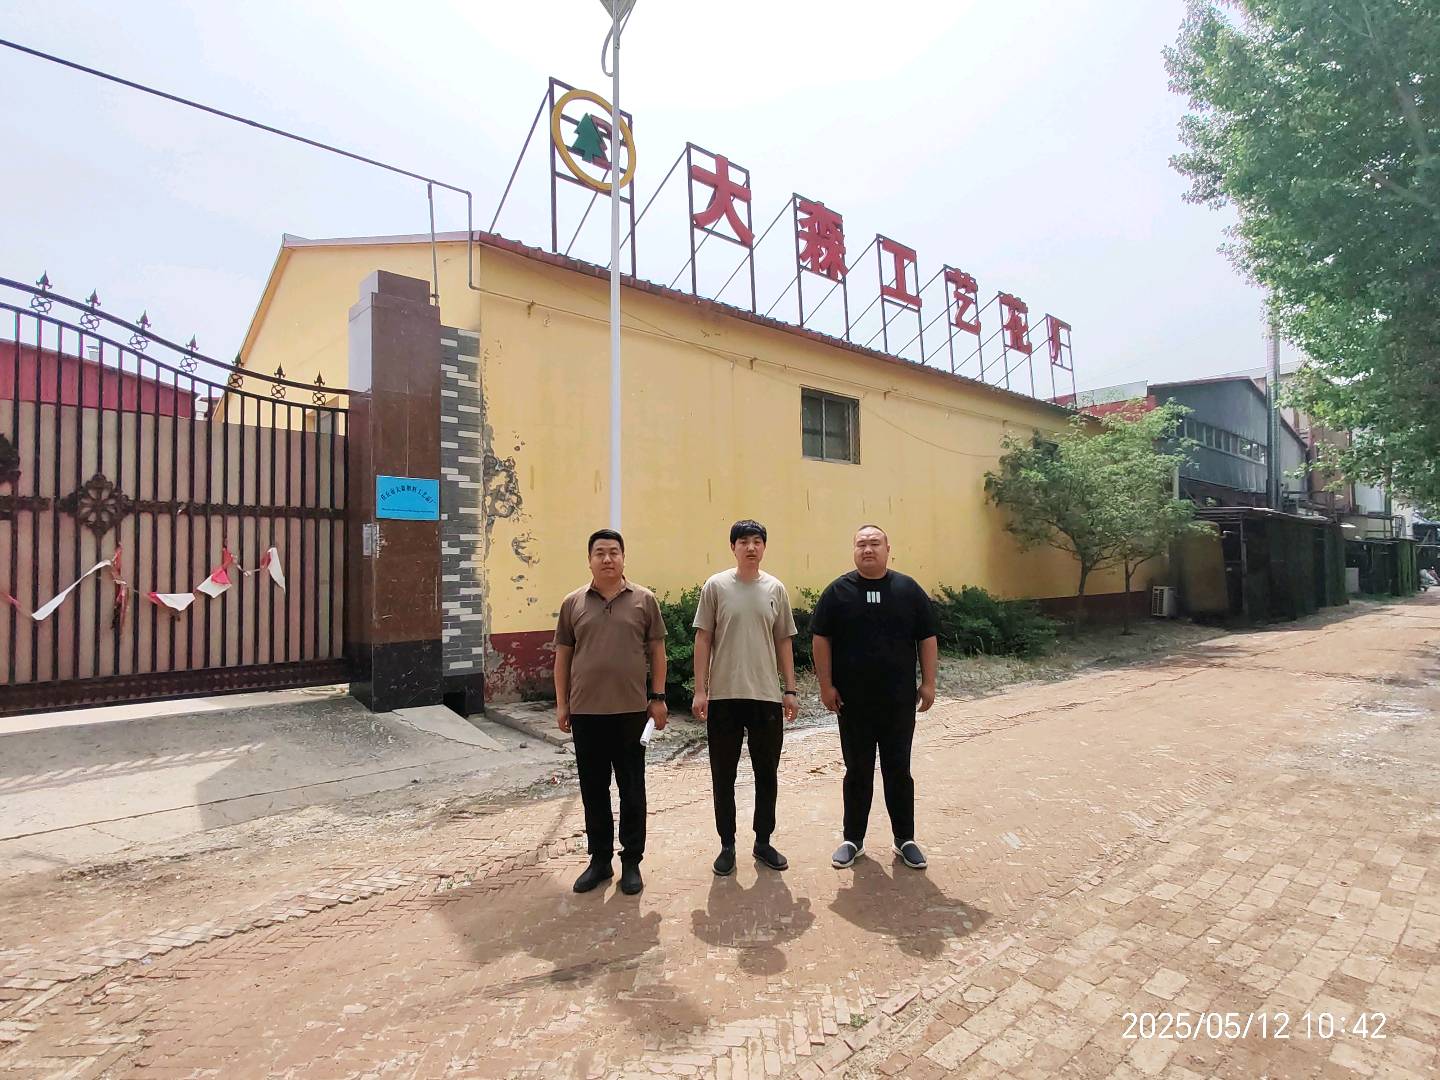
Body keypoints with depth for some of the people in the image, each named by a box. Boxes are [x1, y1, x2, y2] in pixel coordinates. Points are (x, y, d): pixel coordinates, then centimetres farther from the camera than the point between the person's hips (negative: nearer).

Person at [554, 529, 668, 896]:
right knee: (593, 789, 12)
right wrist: (561, 704, 6)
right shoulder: (572, 603, 4)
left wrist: (658, 697, 0)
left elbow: (657, 650, 4)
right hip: (585, 711, 2)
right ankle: (599, 859, 29)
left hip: (631, 710, -1)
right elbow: (562, 656, 8)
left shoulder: (643, 600, 0)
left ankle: (631, 861, 24)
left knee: (631, 789, 8)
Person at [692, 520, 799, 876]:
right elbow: (703, 639, -2)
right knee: (723, 775, 9)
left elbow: (783, 642, 9)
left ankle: (763, 841, 30)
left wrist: (790, 690, 6)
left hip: (767, 696, 2)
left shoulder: (775, 589, 4)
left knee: (767, 773, 13)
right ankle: (727, 845, 25)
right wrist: (700, 690, -7)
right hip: (724, 696, -2)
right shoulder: (716, 586, -3)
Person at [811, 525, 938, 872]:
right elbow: (822, 638, -1)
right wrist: (826, 685, -5)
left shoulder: (908, 589, 2)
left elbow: (927, 638, 5)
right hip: (853, 701, 0)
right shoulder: (838, 591, -1)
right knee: (857, 772, 10)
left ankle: (905, 839, 27)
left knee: (898, 771, 11)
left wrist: (928, 683, 1)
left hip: (899, 700, 1)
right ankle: (853, 839, 24)